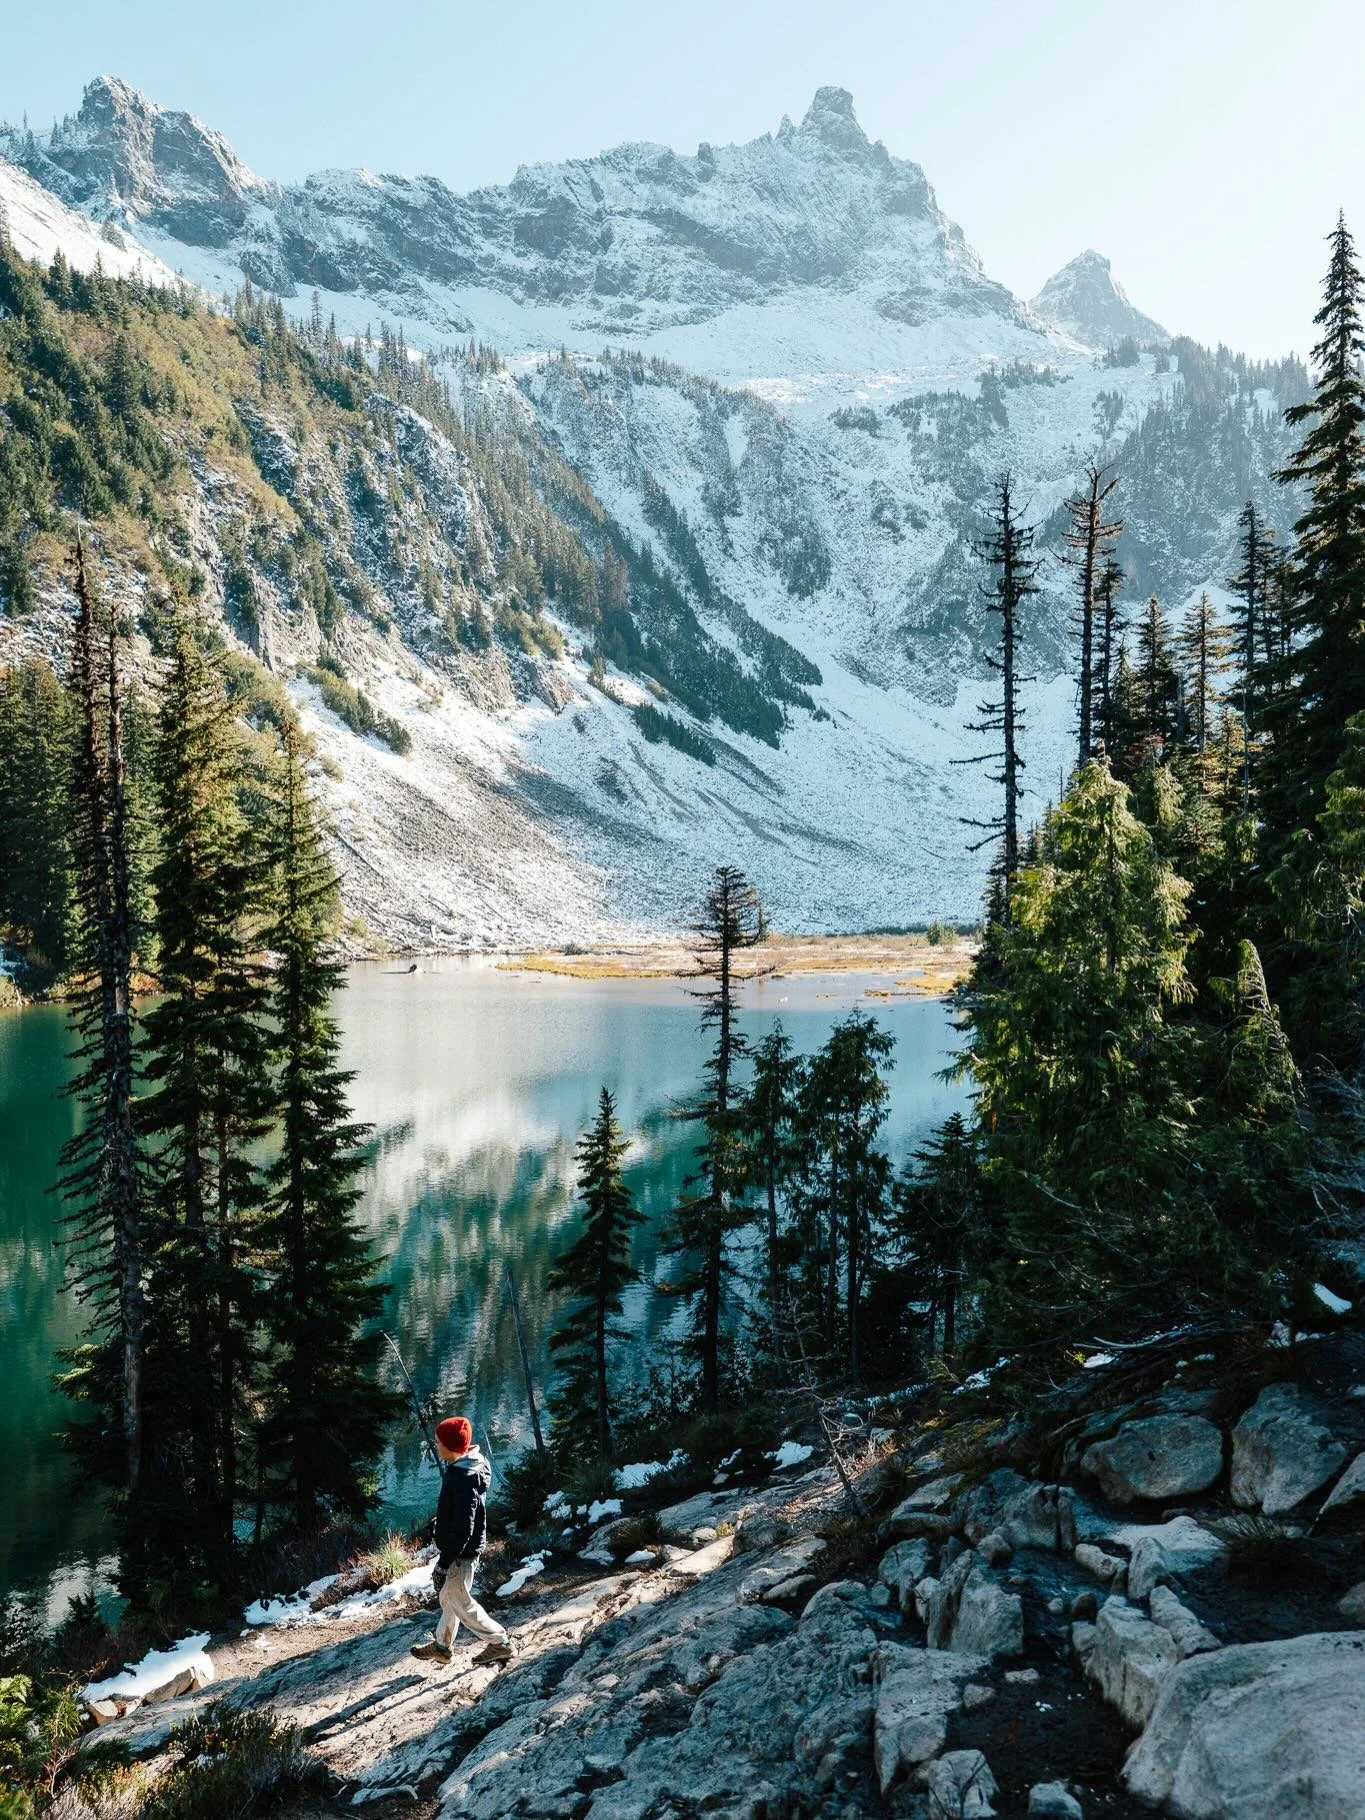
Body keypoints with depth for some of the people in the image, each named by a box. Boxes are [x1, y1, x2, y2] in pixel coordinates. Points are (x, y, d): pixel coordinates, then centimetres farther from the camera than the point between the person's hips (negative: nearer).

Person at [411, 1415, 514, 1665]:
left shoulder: (463, 1480, -30)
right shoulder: (468, 1467, 1)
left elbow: (462, 1530, -29)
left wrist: (444, 1563, -22)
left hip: (460, 1554, -10)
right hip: (464, 1549, 10)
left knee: (461, 1603, 6)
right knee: (448, 1597, 23)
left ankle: (500, 1643, 14)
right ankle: (441, 1646, 39)